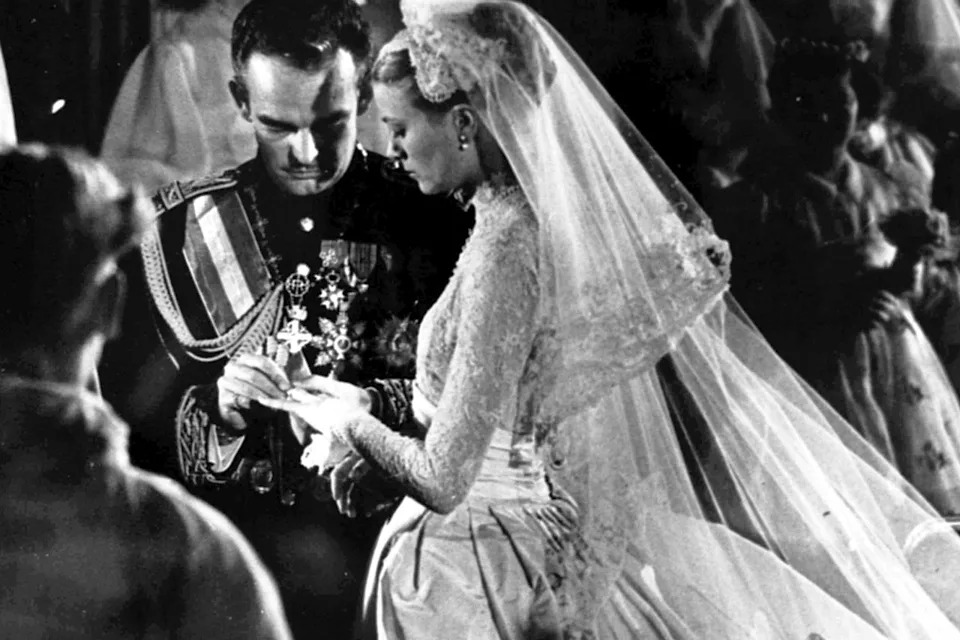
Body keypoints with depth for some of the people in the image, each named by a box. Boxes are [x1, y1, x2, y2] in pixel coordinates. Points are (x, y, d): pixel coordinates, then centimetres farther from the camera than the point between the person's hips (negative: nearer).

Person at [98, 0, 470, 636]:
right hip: (233, 527, 1)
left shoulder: (432, 218, 1)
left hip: (386, 524, -1)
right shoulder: (182, 225, 5)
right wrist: (211, 406, -13)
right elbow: (132, 405, 6)